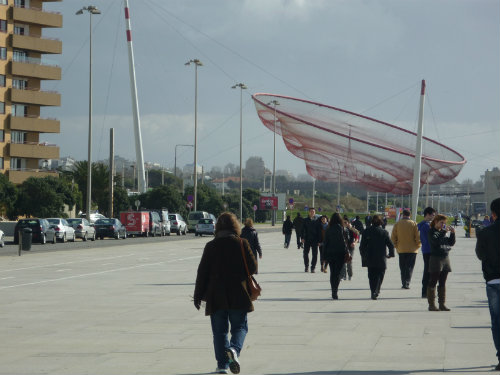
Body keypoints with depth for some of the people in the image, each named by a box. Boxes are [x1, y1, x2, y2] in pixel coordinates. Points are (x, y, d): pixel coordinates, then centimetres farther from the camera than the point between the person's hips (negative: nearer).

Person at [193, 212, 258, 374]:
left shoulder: (211, 246, -2)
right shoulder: (242, 244, -4)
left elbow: (202, 272, 0)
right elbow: (253, 267, -2)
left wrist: (198, 295, 7)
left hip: (216, 296, 1)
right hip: (238, 295, -1)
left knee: (219, 330, 8)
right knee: (240, 327, 8)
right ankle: (234, 349, -21)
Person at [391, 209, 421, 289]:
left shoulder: (397, 224, -1)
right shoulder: (414, 224, -6)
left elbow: (393, 237, 0)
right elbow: (418, 236, -7)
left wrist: (396, 246, 11)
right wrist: (417, 246, 6)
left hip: (401, 249, 1)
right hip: (412, 249, -1)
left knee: (403, 268, 11)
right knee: (409, 267, 2)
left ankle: (404, 283, 10)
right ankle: (406, 283, -9)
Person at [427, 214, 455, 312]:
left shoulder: (443, 232, 14)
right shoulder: (431, 231, -5)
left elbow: (451, 243, 13)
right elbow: (436, 241, -21)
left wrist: (452, 233, 0)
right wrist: (444, 232, -20)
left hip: (445, 258, 7)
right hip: (435, 258, -7)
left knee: (443, 283, 9)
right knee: (433, 282, -3)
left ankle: (442, 304, 12)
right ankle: (431, 305, 0)